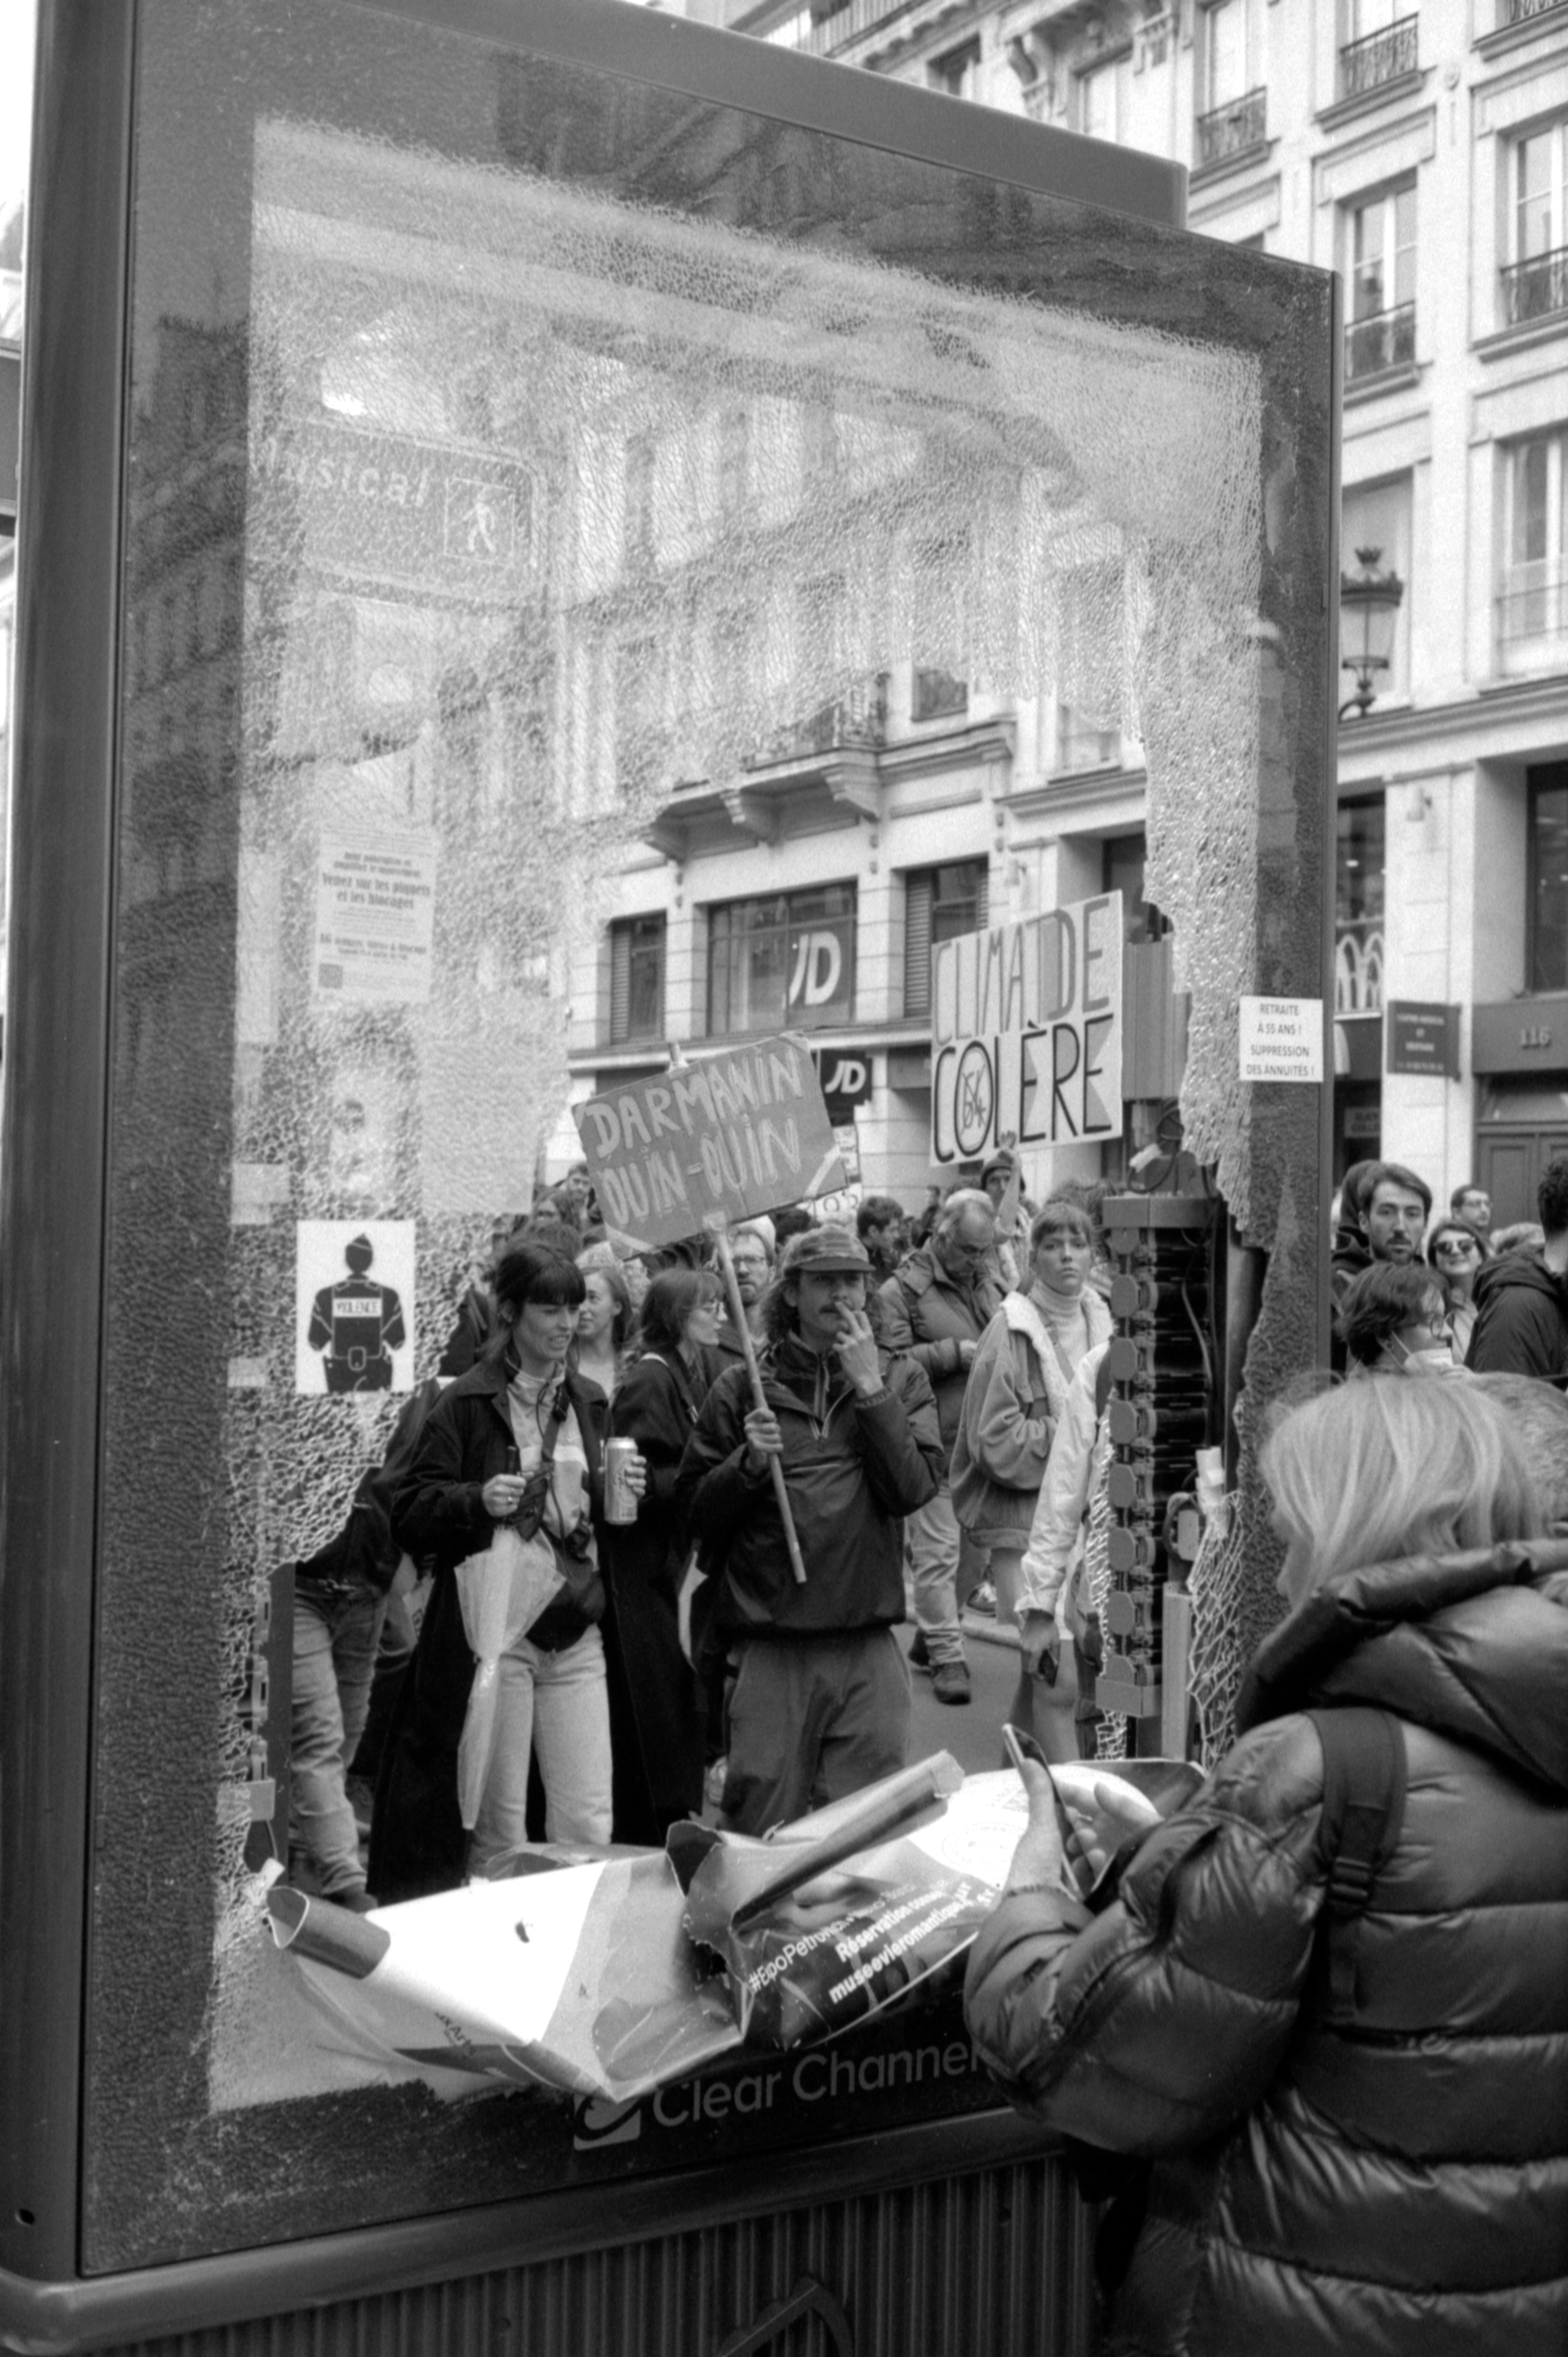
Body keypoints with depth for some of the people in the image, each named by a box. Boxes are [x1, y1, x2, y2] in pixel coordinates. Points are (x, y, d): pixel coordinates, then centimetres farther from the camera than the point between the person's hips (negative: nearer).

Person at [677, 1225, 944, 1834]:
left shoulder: (899, 1380, 8)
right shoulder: (742, 1387, 4)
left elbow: (913, 1488, -7)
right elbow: (697, 1515, 5)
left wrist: (870, 1388, -9)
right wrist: (748, 1463, -12)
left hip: (869, 1651, 1)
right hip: (768, 1651, -1)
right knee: (762, 1834, 2)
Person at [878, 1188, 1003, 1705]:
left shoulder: (987, 1285, 17)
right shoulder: (904, 1290, -7)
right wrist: (955, 1353, -18)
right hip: (935, 1445, -7)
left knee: (977, 1552, 12)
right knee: (937, 1555, -4)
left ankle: (929, 1635, 29)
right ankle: (946, 1656, 6)